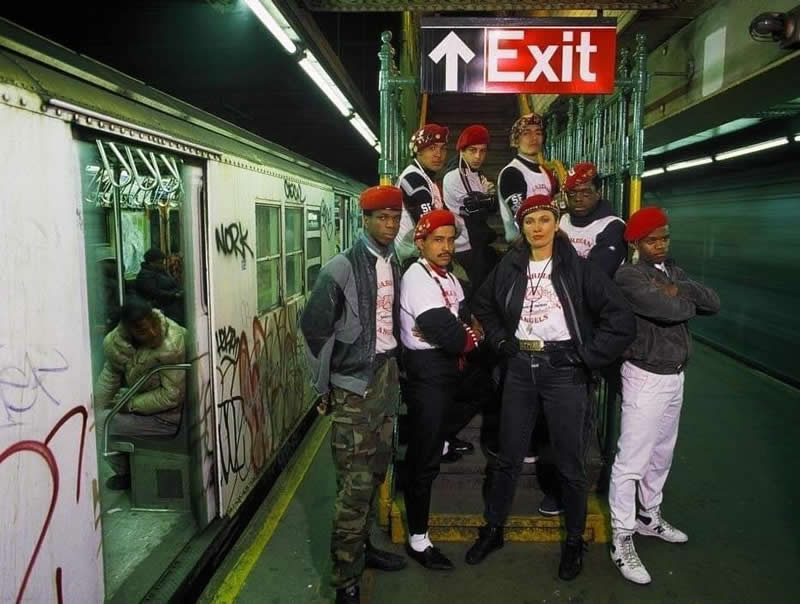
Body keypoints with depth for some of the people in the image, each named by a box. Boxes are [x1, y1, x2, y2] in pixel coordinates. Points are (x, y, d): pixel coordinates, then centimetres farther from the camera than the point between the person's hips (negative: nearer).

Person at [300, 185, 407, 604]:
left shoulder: (394, 266, 9)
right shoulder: (342, 268, -12)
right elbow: (313, 328, -10)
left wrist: (393, 367, 11)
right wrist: (324, 387, -5)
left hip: (387, 376, 7)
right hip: (353, 383, -6)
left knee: (375, 471, 16)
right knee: (355, 483, -4)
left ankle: (363, 545, 36)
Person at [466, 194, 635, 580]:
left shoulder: (576, 268, -6)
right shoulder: (509, 267, 4)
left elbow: (621, 318, -9)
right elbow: (483, 307, 20)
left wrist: (587, 357, -10)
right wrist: (503, 342, 7)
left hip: (563, 370, -3)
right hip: (520, 369, 3)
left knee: (570, 464, 8)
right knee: (508, 458, 13)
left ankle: (574, 542, 28)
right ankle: (492, 530, 31)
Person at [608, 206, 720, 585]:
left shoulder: (673, 270, 11)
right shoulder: (628, 276, -15)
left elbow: (713, 304, 3)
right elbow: (670, 310, -27)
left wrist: (679, 290, -12)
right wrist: (690, 301, -6)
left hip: (675, 375, 8)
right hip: (646, 377, -8)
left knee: (662, 454, 20)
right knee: (632, 461, -4)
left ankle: (649, 517, 37)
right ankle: (622, 540, 6)